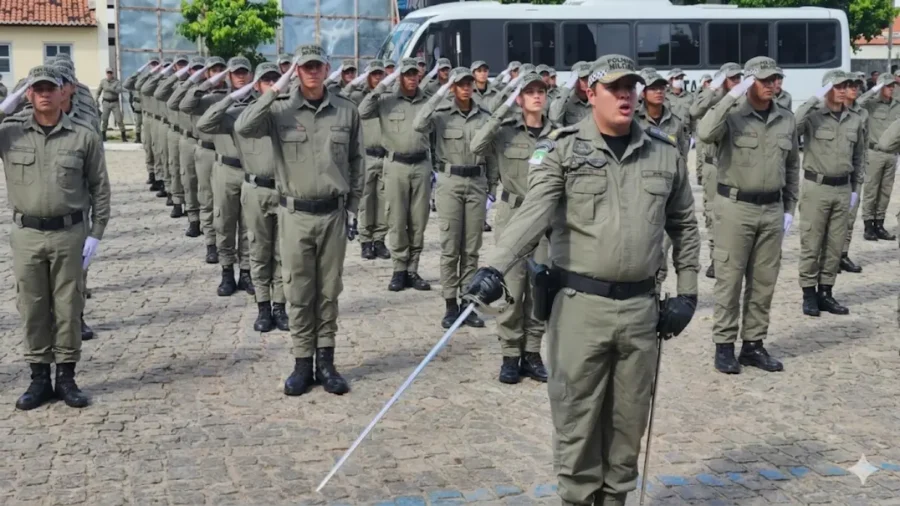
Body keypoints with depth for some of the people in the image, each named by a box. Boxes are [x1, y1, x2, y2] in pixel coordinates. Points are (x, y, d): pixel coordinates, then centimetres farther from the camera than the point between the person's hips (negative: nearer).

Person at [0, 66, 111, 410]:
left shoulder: (84, 136, -3)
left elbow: (100, 188, 1)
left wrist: (95, 234, -4)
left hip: (70, 233, -1)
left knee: (68, 307, 7)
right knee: (32, 308, 9)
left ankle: (66, 377, 19)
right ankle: (39, 378, 21)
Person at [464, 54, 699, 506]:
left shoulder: (664, 152, 7)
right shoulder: (562, 148, -5)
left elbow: (684, 226, 15)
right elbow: (534, 213, -19)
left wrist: (686, 293, 10)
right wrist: (495, 267, -34)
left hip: (641, 306, 4)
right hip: (580, 304, -3)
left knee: (629, 417, 14)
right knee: (577, 415, 6)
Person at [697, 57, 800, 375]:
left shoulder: (786, 120, 7)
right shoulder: (732, 115, -8)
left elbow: (792, 166, 15)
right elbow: (705, 133, -30)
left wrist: (789, 208, 11)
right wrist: (732, 96, -27)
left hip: (772, 209, 5)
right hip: (735, 207, -5)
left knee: (764, 280, 10)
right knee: (729, 279, 2)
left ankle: (753, 344, 21)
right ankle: (724, 345, 11)